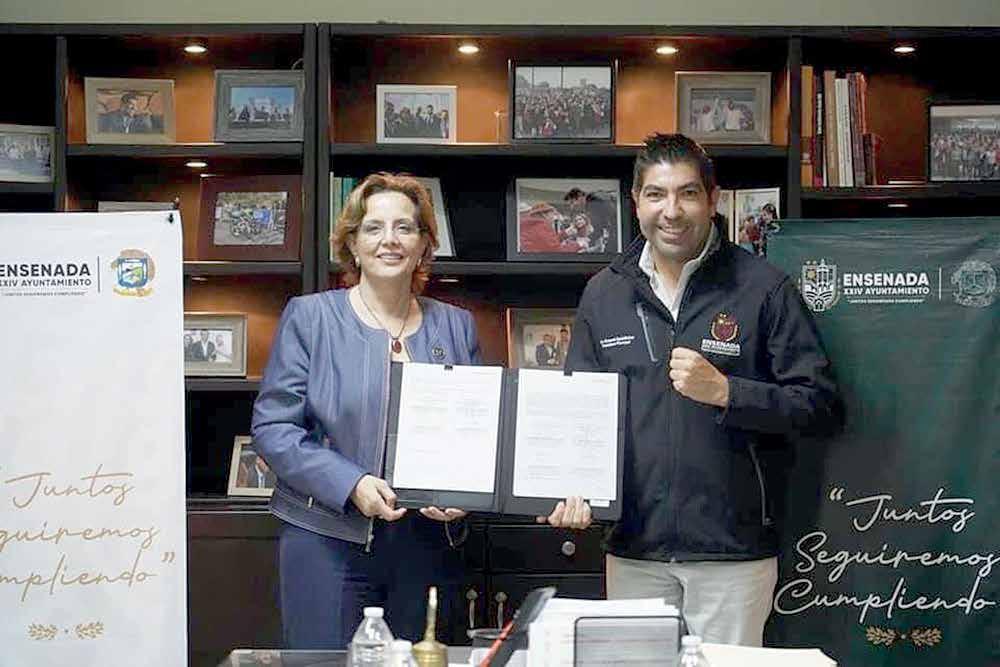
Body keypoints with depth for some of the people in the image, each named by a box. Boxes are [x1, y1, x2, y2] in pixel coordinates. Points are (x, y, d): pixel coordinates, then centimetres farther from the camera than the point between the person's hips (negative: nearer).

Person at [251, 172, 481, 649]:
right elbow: (273, 426, -5)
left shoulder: (456, 327, 10)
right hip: (329, 542, -3)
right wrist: (351, 485, -17)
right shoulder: (310, 317, 1)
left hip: (428, 546, 3)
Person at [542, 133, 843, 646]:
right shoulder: (603, 292, 7)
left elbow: (823, 407, -6)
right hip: (632, 548, 3)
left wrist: (725, 391, -18)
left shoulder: (763, 288, -5)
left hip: (734, 550, -3)